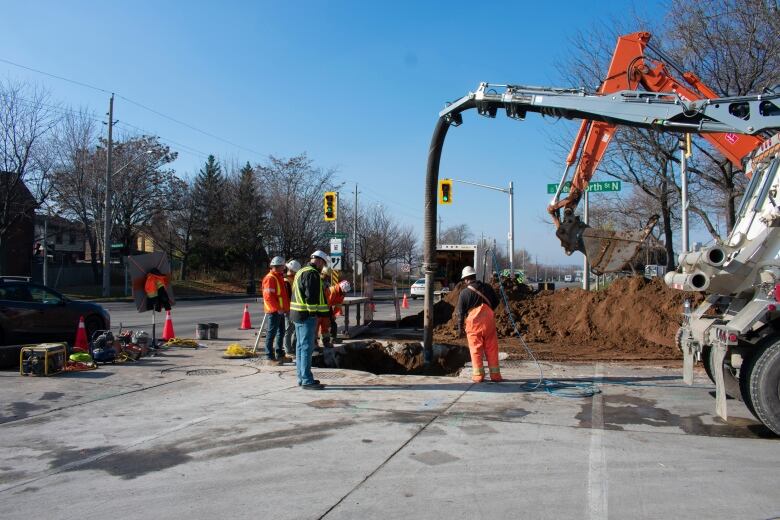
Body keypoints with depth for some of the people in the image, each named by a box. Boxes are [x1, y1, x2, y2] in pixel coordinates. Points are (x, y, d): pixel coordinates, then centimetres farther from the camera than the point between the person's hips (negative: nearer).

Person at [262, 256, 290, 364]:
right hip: (274, 311, -10)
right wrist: (277, 308, -22)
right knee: (272, 332, -6)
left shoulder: (279, 277, 18)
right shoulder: (270, 278, -14)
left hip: (280, 310, 10)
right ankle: (269, 355, -2)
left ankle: (279, 353, 28)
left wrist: (285, 308, 16)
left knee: (281, 331, 17)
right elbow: (268, 296, -22)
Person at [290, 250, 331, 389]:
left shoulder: (301, 272, 19)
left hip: (297, 314, 11)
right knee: (307, 347, -8)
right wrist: (325, 312, -17)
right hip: (307, 315, -10)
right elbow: (312, 296, -21)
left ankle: (302, 377, 23)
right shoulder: (312, 274, -13)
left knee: (301, 346, 15)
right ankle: (307, 381, -5)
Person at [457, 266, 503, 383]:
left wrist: (460, 328, 8)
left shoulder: (464, 293, -3)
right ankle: (495, 375, 11)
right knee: (492, 349, 8)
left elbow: (460, 312, 0)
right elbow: (496, 302, 17)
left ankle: (478, 375, 6)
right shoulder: (487, 287, 7)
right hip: (489, 319, 3)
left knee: (475, 350, 5)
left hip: (473, 322, -3)